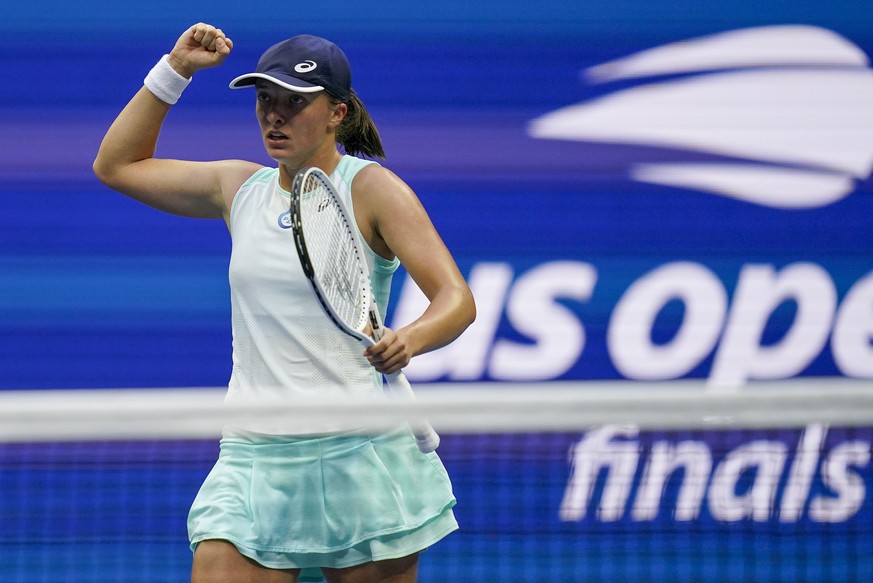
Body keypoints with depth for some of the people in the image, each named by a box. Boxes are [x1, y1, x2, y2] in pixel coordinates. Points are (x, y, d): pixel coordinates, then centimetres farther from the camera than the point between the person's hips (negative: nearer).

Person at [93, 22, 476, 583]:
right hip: (252, 458, 4)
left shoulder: (371, 188, -4)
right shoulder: (241, 188, 12)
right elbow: (117, 164, 24)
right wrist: (175, 70, 15)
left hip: (358, 454, -4)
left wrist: (411, 339, -35)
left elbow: (457, 299, -13)